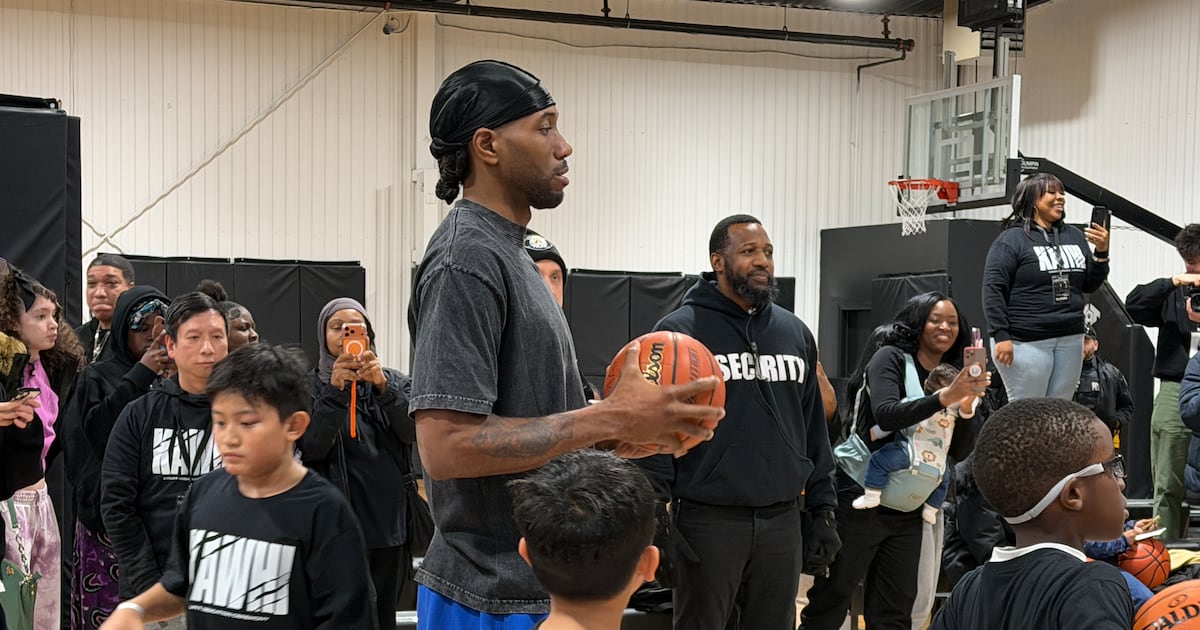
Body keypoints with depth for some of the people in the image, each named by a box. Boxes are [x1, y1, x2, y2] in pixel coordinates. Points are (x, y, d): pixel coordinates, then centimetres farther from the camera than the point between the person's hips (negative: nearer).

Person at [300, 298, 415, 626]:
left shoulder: (394, 381, 9)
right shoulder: (310, 386, 3)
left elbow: (413, 432, -8)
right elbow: (310, 450, -11)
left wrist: (383, 386, -22)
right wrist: (335, 390, -20)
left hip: (390, 521, 3)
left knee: (383, 614, 10)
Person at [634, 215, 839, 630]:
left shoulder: (796, 333, 12)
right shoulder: (679, 331, -5)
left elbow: (814, 427, 14)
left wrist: (823, 509, 10)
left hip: (782, 519, 5)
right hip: (708, 519, -4)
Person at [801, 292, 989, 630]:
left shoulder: (951, 375, 10)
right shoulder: (891, 358, -5)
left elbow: (960, 452, 6)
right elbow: (885, 414, -22)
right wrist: (945, 397, -32)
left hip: (908, 512, 6)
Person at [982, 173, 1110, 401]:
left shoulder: (1075, 236, 13)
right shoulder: (1011, 239, -5)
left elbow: (1090, 286, 17)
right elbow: (993, 290, -10)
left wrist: (1101, 252, 0)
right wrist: (1001, 336, -17)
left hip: (1070, 340, 6)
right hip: (1027, 342, -6)